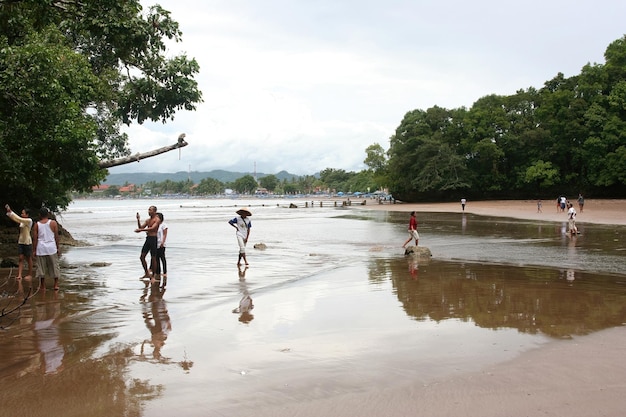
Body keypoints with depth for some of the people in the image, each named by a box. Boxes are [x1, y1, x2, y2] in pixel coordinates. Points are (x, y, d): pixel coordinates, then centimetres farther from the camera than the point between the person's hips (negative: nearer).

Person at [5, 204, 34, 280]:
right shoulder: (22, 221, 9)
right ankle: (19, 275, -4)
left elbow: (19, 219, -21)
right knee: (21, 258, 0)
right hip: (20, 242, 7)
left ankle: (30, 274, 15)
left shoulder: (29, 220, -12)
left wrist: (10, 212, -20)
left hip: (27, 242, -7)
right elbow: (15, 219, -2)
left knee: (29, 259, 5)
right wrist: (8, 211, -14)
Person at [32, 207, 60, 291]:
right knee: (54, 266, 10)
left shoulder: (36, 225, -2)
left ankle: (43, 286, 13)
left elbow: (35, 239, -2)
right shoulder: (53, 223, -2)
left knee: (41, 267, 8)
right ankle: (56, 285, 11)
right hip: (51, 247, 0)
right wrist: (57, 247, 8)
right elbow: (56, 236, -1)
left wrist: (34, 250, 5)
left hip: (41, 248, 0)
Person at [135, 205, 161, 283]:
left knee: (153, 258, -2)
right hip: (147, 239, 7)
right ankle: (146, 273, 19)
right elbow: (140, 227, 12)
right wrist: (138, 220, -1)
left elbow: (152, 228, -22)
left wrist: (141, 230, -26)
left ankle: (153, 276, 6)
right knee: (142, 257, 5)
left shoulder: (157, 220, -8)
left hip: (153, 239, -7)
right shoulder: (148, 220, 17)